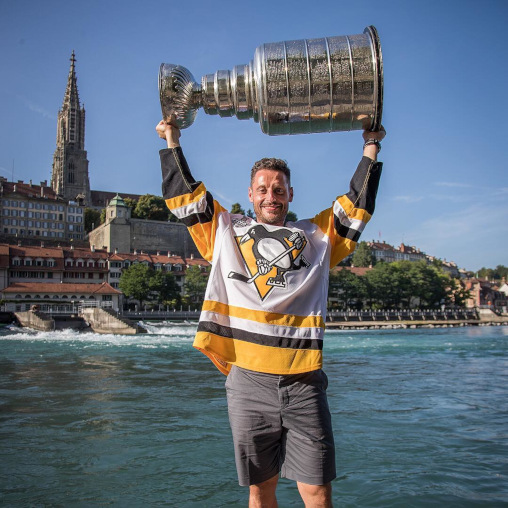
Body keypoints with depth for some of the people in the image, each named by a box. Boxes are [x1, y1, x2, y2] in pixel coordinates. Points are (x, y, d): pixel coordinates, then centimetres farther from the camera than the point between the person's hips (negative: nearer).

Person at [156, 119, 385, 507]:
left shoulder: (316, 236, 16)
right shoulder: (226, 232, 15)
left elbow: (357, 204, 18)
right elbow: (184, 194, 17)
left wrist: (371, 149, 21)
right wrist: (172, 142, 22)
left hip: (304, 384, 0)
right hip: (248, 382, 0)